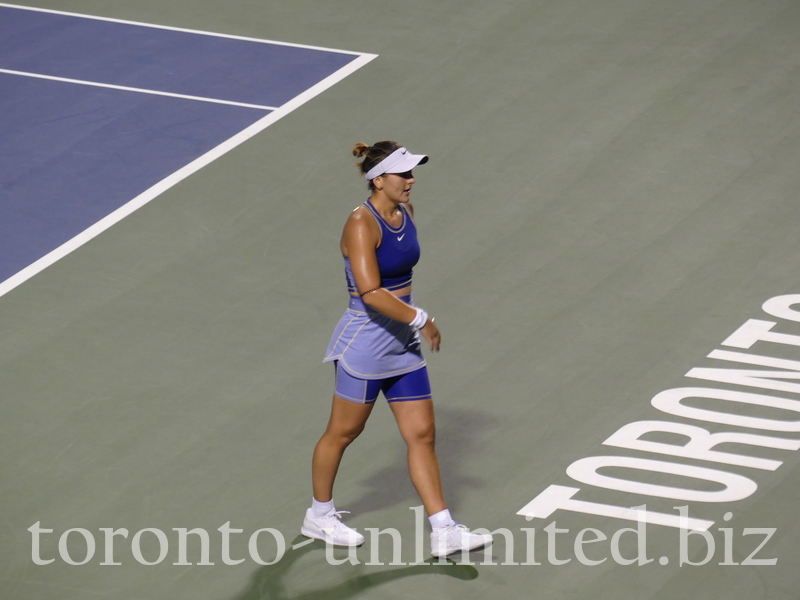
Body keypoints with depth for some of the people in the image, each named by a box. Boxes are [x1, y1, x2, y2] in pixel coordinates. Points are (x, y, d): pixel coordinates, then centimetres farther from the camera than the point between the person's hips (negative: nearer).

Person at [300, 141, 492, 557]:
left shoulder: (405, 211, 4)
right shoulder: (362, 224, -21)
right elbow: (371, 293, -28)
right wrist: (420, 319, -23)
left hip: (403, 342, 8)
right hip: (366, 340, -8)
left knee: (422, 435, 6)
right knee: (342, 433, 10)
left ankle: (443, 532, 7)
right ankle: (319, 515, 29)